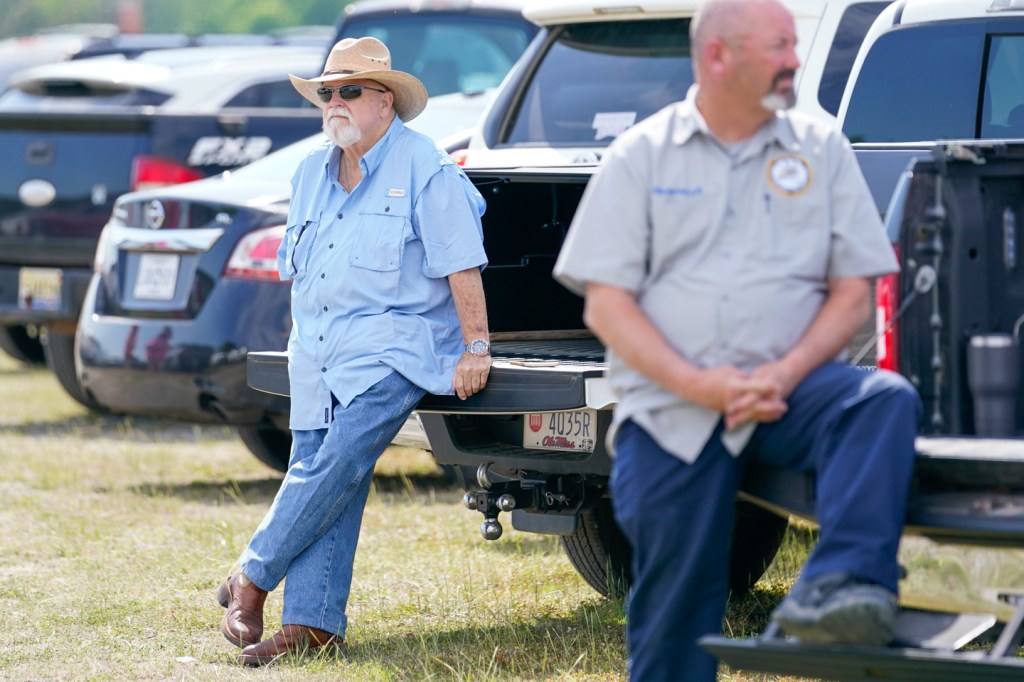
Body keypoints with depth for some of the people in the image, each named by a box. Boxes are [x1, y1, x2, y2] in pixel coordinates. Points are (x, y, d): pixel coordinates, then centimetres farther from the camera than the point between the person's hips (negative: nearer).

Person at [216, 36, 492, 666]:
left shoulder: (424, 168, -6)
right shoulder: (311, 173, 16)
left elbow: (461, 265, -9)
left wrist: (476, 348, -12)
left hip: (393, 342, -7)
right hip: (317, 349, 7)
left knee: (338, 463, -19)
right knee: (317, 479, -1)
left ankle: (252, 579, -10)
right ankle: (314, 624, -3)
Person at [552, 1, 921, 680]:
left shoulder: (822, 147, 11)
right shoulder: (641, 156, 8)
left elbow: (853, 292, 6)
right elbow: (606, 304, 1)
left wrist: (785, 375, -12)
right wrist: (698, 384, -14)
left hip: (789, 391, 1)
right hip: (670, 408, -1)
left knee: (886, 401, -31)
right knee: (673, 622, -5)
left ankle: (839, 589, -44)